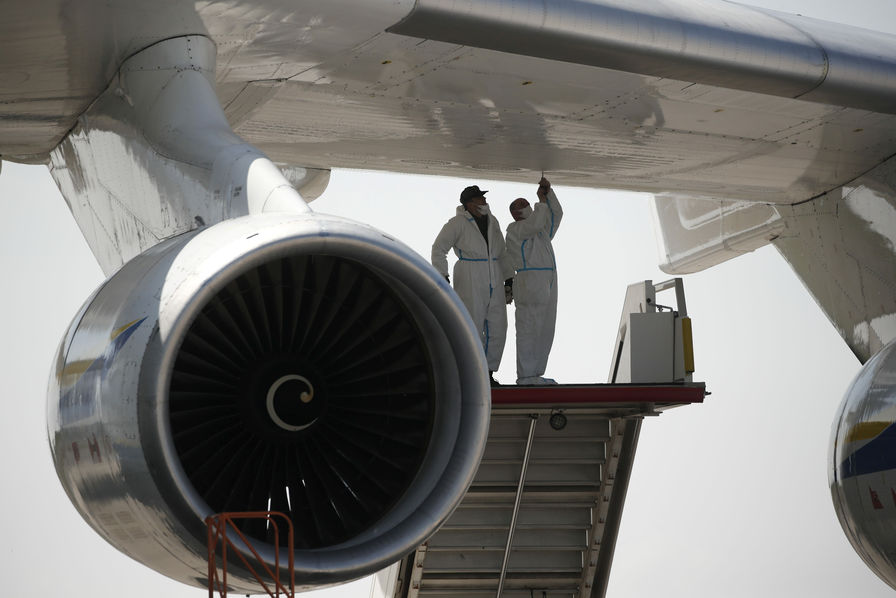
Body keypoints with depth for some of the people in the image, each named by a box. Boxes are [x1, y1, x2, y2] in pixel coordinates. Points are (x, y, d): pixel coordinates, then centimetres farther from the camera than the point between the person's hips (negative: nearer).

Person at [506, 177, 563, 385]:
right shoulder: (515, 229, -1)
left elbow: (556, 214, 23)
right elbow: (535, 223, -18)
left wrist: (549, 191, 12)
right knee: (528, 330, -9)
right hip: (529, 285, -9)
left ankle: (536, 375, 12)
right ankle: (525, 376, -9)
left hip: (547, 287, 9)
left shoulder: (541, 232, 25)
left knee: (545, 332, 8)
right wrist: (542, 201, -5)